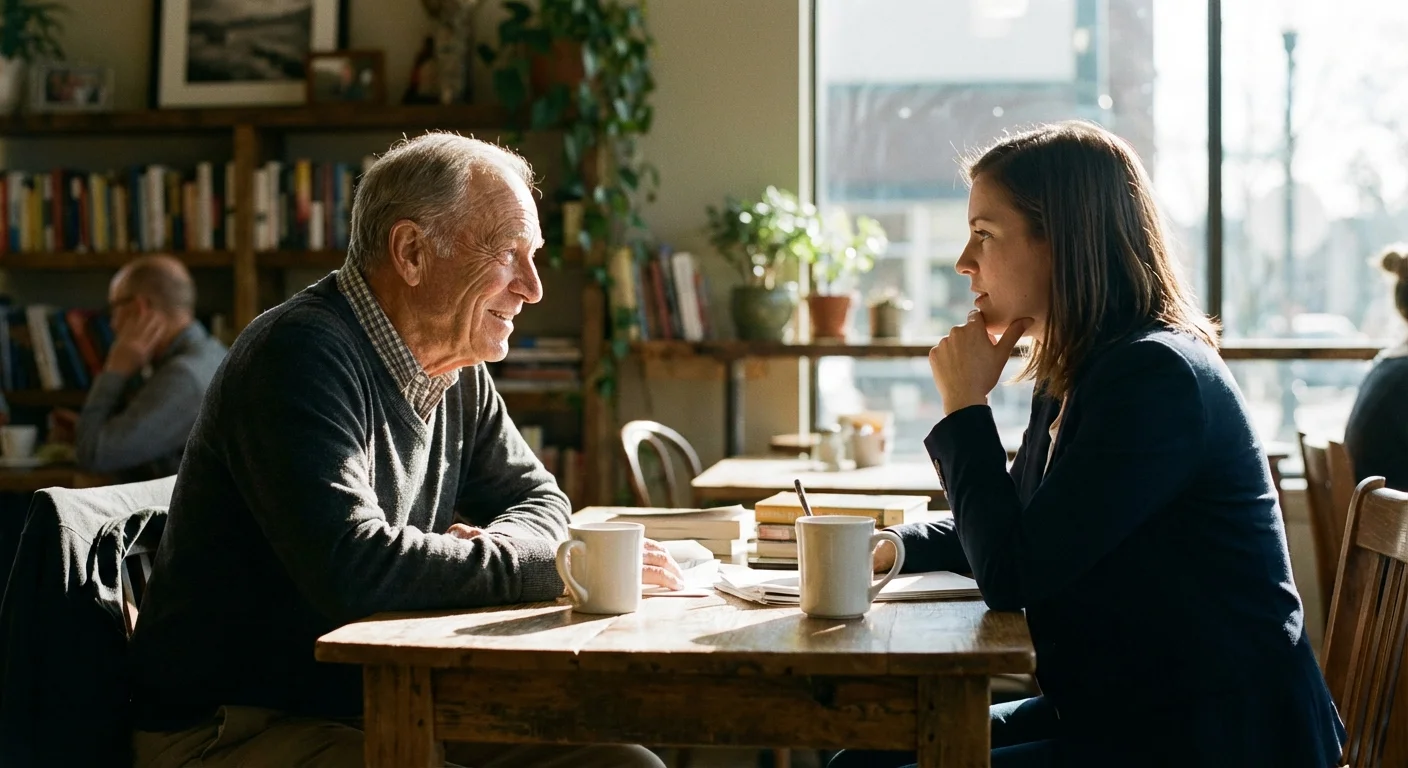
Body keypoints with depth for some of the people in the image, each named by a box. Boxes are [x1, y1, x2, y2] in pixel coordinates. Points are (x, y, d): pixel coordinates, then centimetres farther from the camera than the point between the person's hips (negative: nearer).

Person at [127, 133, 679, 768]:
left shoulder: (459, 374, 8)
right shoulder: (301, 355, -19)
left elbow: (538, 502, 18)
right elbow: (354, 569, -31)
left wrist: (486, 550, -8)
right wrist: (558, 565, -20)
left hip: (382, 712, 9)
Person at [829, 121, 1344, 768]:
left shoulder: (1156, 376, -20)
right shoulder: (1070, 377, 10)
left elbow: (1011, 577, -22)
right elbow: (1014, 532, 26)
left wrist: (964, 406, -11)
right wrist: (895, 549, 9)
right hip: (1109, 713, 9)